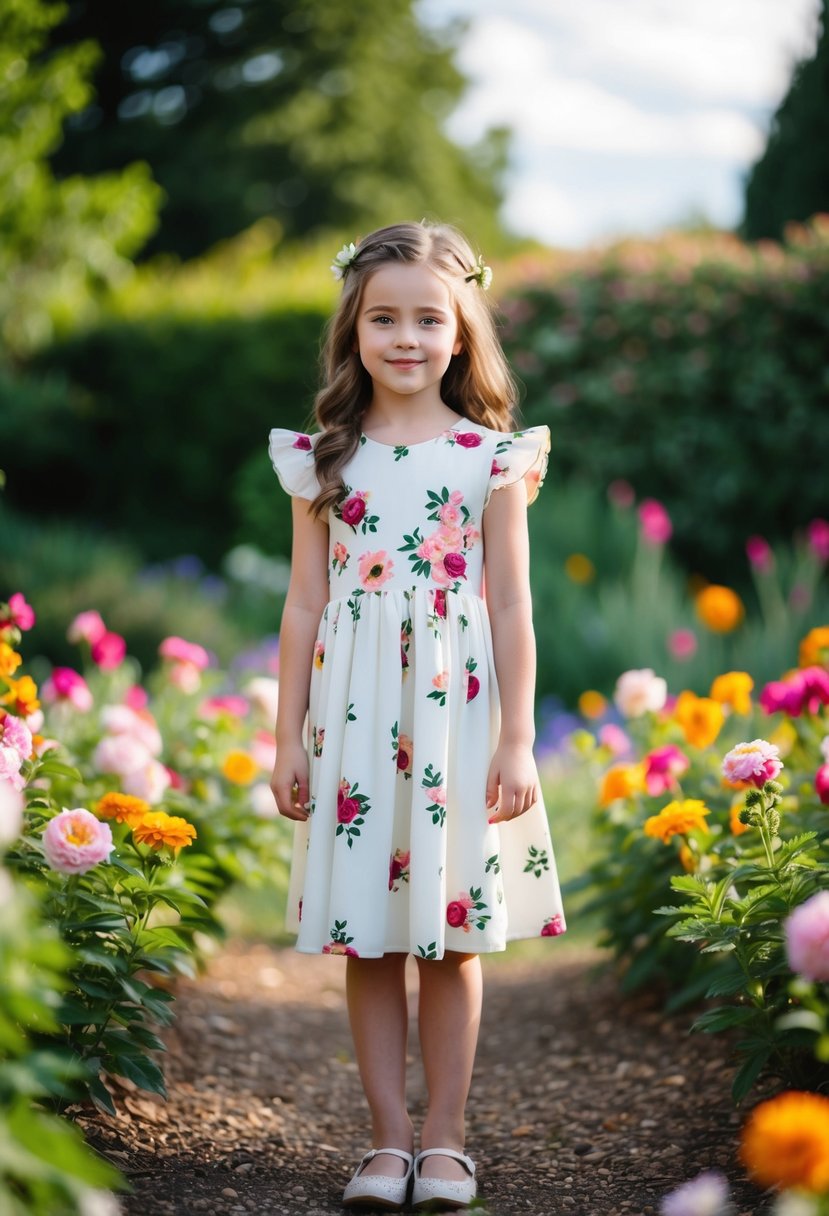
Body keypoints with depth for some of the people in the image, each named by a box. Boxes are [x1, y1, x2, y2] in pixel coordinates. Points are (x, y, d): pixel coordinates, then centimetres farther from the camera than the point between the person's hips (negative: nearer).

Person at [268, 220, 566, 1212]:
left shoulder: (493, 456, 1)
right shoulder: (324, 458, 4)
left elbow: (511, 608, 1)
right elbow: (304, 604, 6)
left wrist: (517, 741, -3)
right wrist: (289, 738, 4)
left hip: (457, 710, -1)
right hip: (355, 715, 1)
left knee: (453, 937, 5)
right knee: (367, 940, 5)